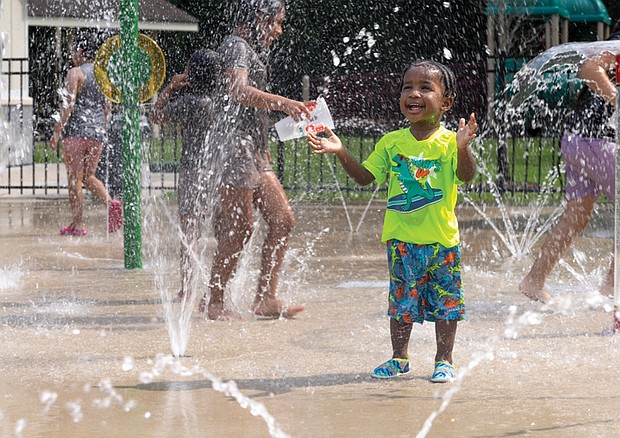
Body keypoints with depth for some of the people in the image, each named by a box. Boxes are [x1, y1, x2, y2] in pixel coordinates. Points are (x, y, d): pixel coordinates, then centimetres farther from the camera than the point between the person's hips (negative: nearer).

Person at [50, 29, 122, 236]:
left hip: (76, 131, -6)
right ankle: (110, 202, -10)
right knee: (89, 176, 16)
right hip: (98, 133, 6)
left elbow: (69, 103, -15)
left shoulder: (75, 73, -7)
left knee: (75, 179, 1)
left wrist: (57, 131, -14)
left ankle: (77, 224, 1)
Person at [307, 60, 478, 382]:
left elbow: (466, 176, -18)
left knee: (445, 301, 5)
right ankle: (399, 358, 22)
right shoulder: (391, 142, 4)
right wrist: (341, 153, -6)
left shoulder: (449, 142, -5)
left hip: (442, 239, -2)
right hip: (400, 238, 2)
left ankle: (444, 360, 16)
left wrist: (462, 147, -35)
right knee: (401, 301, 9)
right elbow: (365, 176, 7)